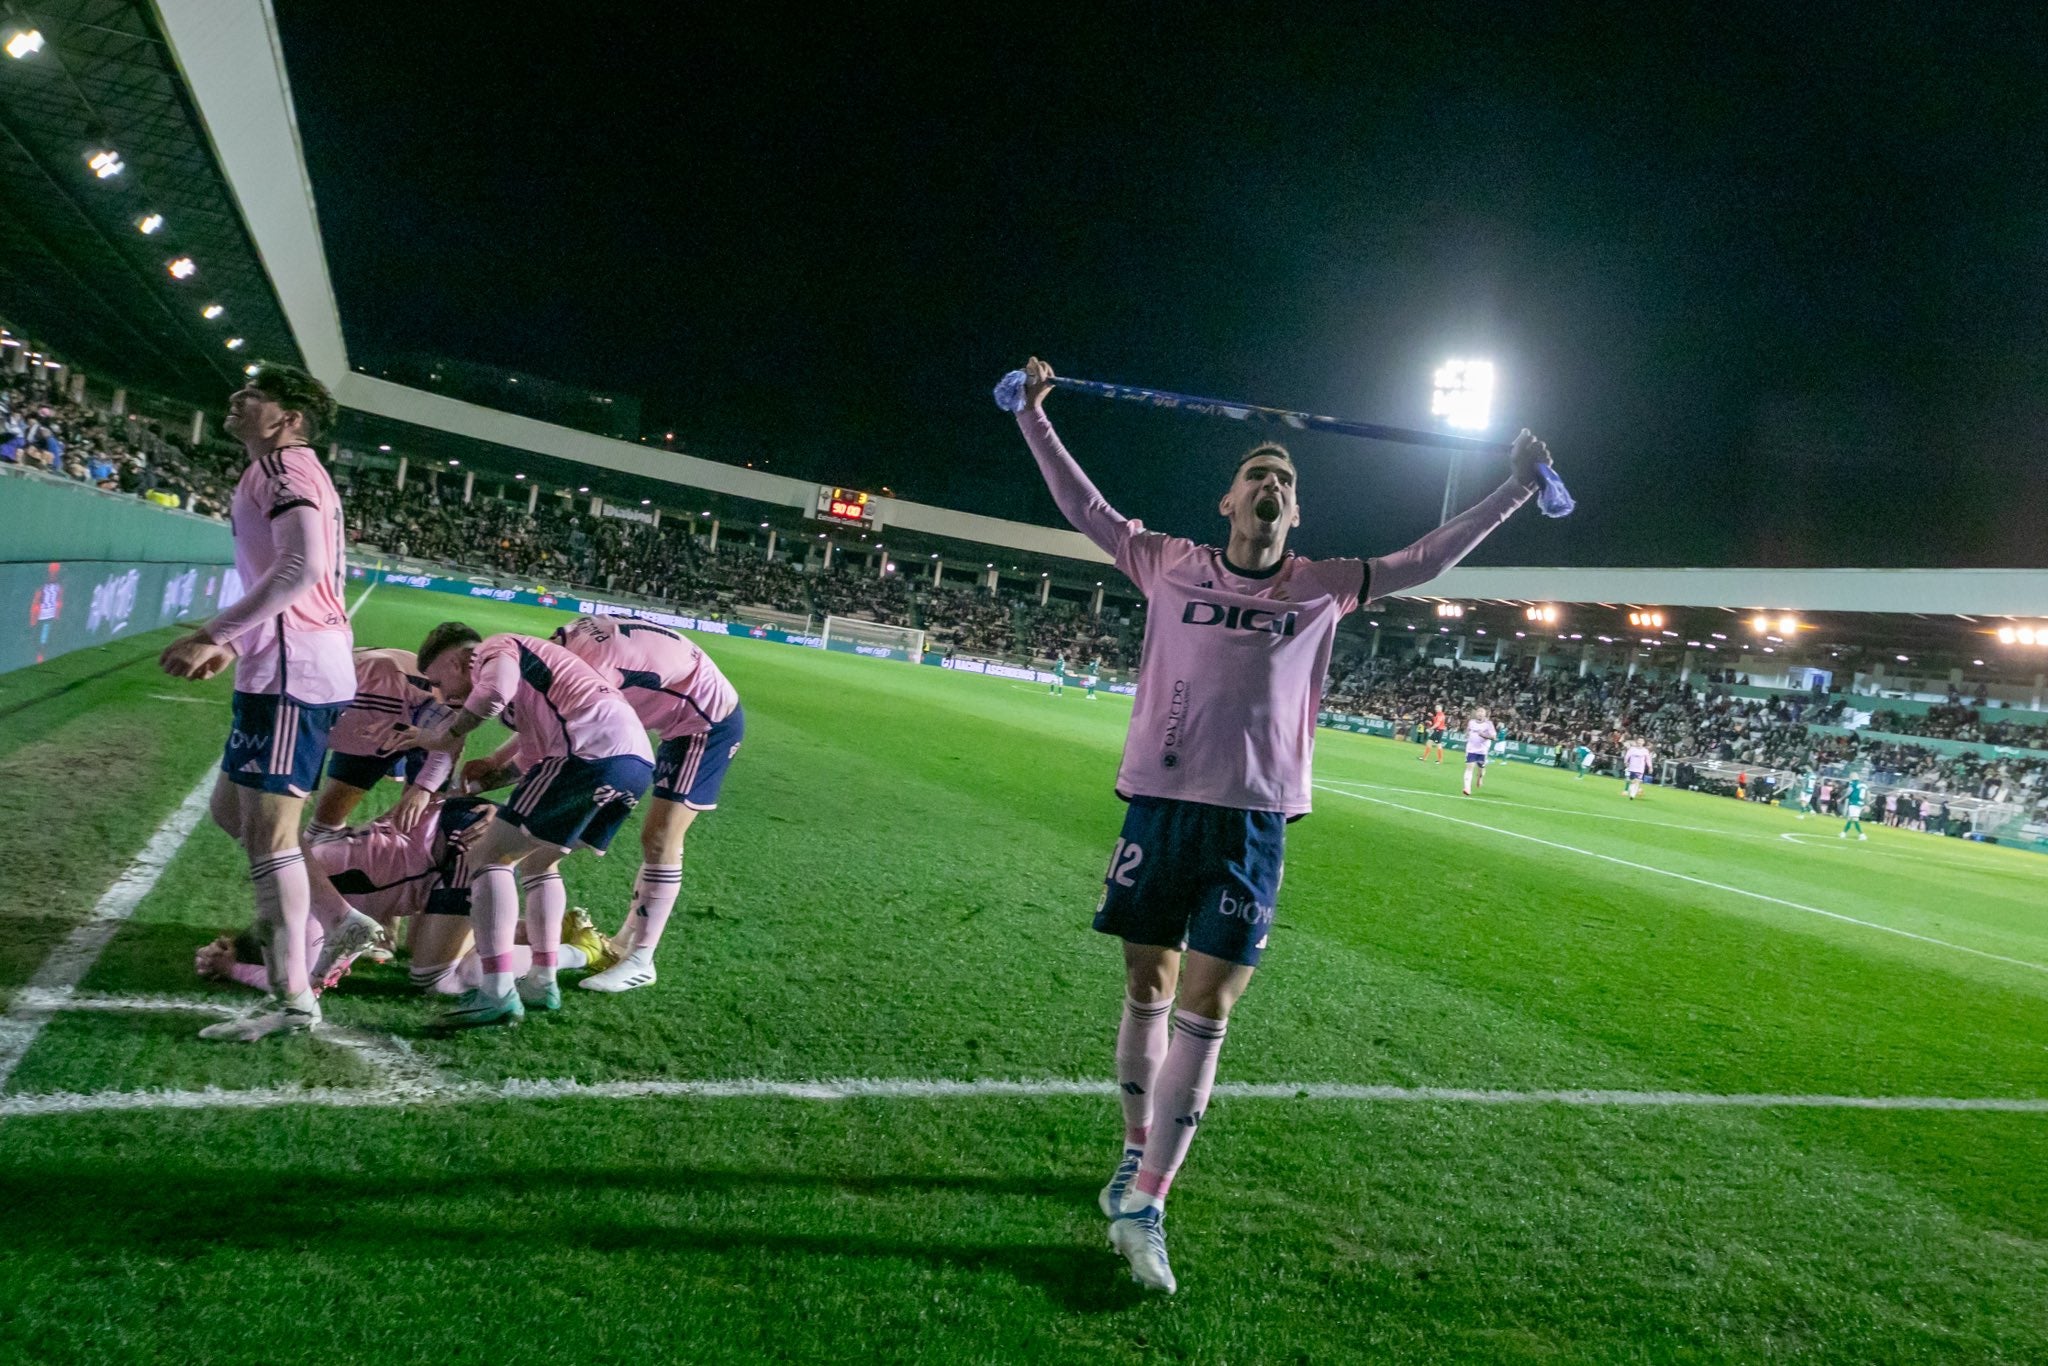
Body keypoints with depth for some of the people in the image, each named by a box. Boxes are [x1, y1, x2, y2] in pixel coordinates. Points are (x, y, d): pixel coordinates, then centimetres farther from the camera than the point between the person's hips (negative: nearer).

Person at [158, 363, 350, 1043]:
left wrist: (212, 634, -22)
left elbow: (303, 566, -25)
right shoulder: (296, 473, 23)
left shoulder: (281, 466, -8)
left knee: (267, 831, -7)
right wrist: (233, 644, 24)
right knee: (232, 810, 20)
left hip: (292, 672, -10)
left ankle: (293, 999, -2)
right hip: (296, 664, 10)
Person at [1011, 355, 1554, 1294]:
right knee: (1146, 991, 10)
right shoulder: (1172, 565, 7)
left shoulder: (1322, 586, 9)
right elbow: (1082, 506, 12)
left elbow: (1427, 558, 16)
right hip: (1159, 803, 0)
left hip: (1252, 821, 0)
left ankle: (1146, 1201, 6)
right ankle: (1137, 1153, 31)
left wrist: (1518, 487, 18)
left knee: (1204, 1008, -2)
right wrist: (1033, 416, 10)